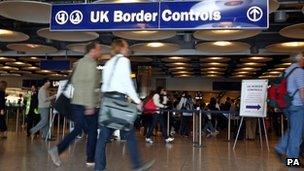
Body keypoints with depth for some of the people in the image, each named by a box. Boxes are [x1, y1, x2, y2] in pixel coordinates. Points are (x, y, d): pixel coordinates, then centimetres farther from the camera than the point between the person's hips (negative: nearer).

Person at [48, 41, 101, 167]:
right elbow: (90, 86, -19)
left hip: (76, 102, 8)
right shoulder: (91, 63, -11)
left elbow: (73, 81, 21)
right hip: (86, 104, -8)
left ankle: (57, 149, 3)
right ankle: (90, 159, 12)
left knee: (78, 129, 14)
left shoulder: (79, 62, 17)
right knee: (92, 131, 4)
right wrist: (90, 105, -21)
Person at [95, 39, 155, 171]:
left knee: (104, 135, 5)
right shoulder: (123, 60, -1)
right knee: (129, 134, 1)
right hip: (118, 98, -8)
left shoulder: (108, 63, 22)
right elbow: (127, 82, -9)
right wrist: (137, 101, -6)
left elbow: (105, 82, 17)